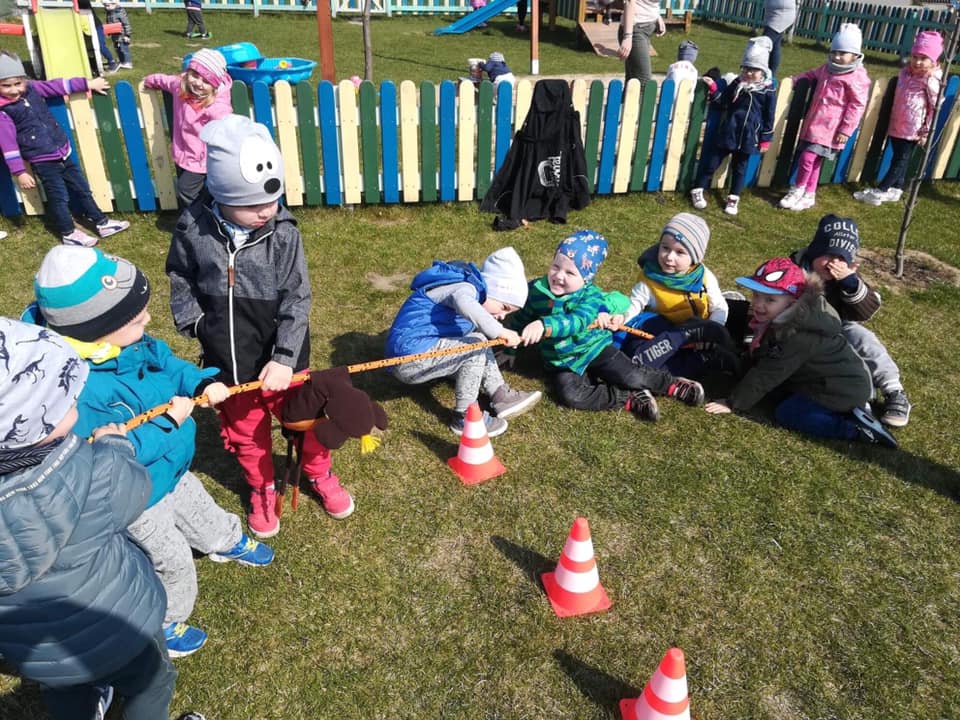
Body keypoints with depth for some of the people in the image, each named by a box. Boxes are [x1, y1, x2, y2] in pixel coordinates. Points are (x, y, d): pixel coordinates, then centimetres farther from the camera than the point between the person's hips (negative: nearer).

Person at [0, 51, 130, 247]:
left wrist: (87, 83, 12)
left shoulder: (31, 88, 1)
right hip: (43, 161, -6)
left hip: (63, 152, 6)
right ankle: (68, 233, 18)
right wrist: (19, 172, -17)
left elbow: (57, 85, 10)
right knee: (59, 197, 1)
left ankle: (101, 223, 25)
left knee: (81, 188, 14)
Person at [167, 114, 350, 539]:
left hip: (281, 354, -1)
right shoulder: (193, 230, -13)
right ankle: (262, 489, 46)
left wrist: (284, 358, -20)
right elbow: (181, 282, 5)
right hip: (228, 359, 1)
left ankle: (319, 473, 46)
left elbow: (296, 299, -15)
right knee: (245, 429, 20)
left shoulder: (283, 230, -16)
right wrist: (195, 325, -4)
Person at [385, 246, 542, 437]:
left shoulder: (469, 291, 19)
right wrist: (499, 331, -41)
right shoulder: (465, 288, -15)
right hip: (410, 355, -11)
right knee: (475, 345, -19)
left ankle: (500, 395, 12)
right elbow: (464, 303, -38)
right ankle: (464, 417, -10)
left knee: (479, 343, 14)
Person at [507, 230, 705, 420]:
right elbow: (521, 318, 8)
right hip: (562, 362, 2)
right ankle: (629, 399, -14)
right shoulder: (537, 290, -9)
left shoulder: (592, 298, -20)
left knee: (631, 376, -18)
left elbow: (575, 322, -42)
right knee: (571, 395, -25)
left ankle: (673, 384, 11)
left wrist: (544, 325, -58)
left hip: (595, 349, -2)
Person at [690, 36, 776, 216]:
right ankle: (698, 190, 21)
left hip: (748, 137, -1)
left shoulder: (768, 91, -5)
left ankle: (734, 198, 24)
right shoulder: (737, 83, 1)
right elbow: (723, 103, 4)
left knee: (740, 167, 12)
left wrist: (765, 139, -2)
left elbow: (769, 118, -2)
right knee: (711, 161, 5)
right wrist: (713, 88, -8)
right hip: (727, 132, 1)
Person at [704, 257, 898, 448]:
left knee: (786, 413, -15)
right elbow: (760, 364, 8)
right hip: (837, 378, 10)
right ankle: (849, 410, 9)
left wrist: (733, 404, -18)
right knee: (776, 392, 11)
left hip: (844, 389, -10)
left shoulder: (795, 335, -28)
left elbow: (766, 375, -25)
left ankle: (856, 428, -15)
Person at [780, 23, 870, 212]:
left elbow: (857, 106, -12)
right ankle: (809, 195, 24)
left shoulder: (857, 77, -11)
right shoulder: (827, 68, 12)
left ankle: (799, 189, 7)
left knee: (808, 158, -13)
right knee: (814, 161, 14)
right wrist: (794, 80, 17)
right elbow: (812, 74, 33)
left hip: (830, 127, -7)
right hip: (814, 122, 7)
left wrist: (846, 130, -15)